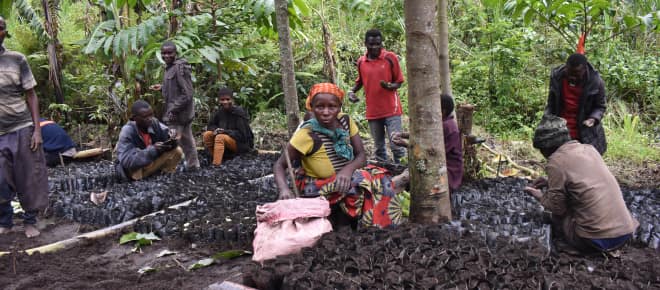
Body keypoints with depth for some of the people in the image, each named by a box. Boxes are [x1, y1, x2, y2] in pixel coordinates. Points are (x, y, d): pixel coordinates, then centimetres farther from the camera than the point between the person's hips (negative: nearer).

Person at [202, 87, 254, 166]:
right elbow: (210, 125, 10)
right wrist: (215, 129, -14)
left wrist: (225, 131, -26)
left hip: (242, 143, -7)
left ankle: (216, 165, -37)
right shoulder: (220, 112, 1)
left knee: (220, 137, -32)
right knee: (207, 134, -13)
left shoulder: (239, 112, -17)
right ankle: (214, 158, -11)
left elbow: (242, 134, -19)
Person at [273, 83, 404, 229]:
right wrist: (284, 189, -37)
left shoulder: (345, 121, -7)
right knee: (365, 184, -28)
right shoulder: (306, 134, -22)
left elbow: (361, 155, -6)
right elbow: (279, 165, -16)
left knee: (380, 180, -19)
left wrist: (348, 169, -29)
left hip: (344, 179, 5)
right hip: (318, 187, -5)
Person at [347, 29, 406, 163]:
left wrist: (390, 86, -21)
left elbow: (399, 82, 1)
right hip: (373, 111, 3)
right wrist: (352, 91, 2)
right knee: (379, 148, 11)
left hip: (391, 110, -3)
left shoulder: (390, 57, -4)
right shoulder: (361, 61, 5)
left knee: (396, 145, -10)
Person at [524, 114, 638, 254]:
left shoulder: (556, 162, -11)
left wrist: (540, 197, 15)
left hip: (599, 240, -6)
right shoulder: (588, 149, 9)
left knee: (557, 216, 17)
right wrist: (550, 183, 27)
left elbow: (557, 208, -3)